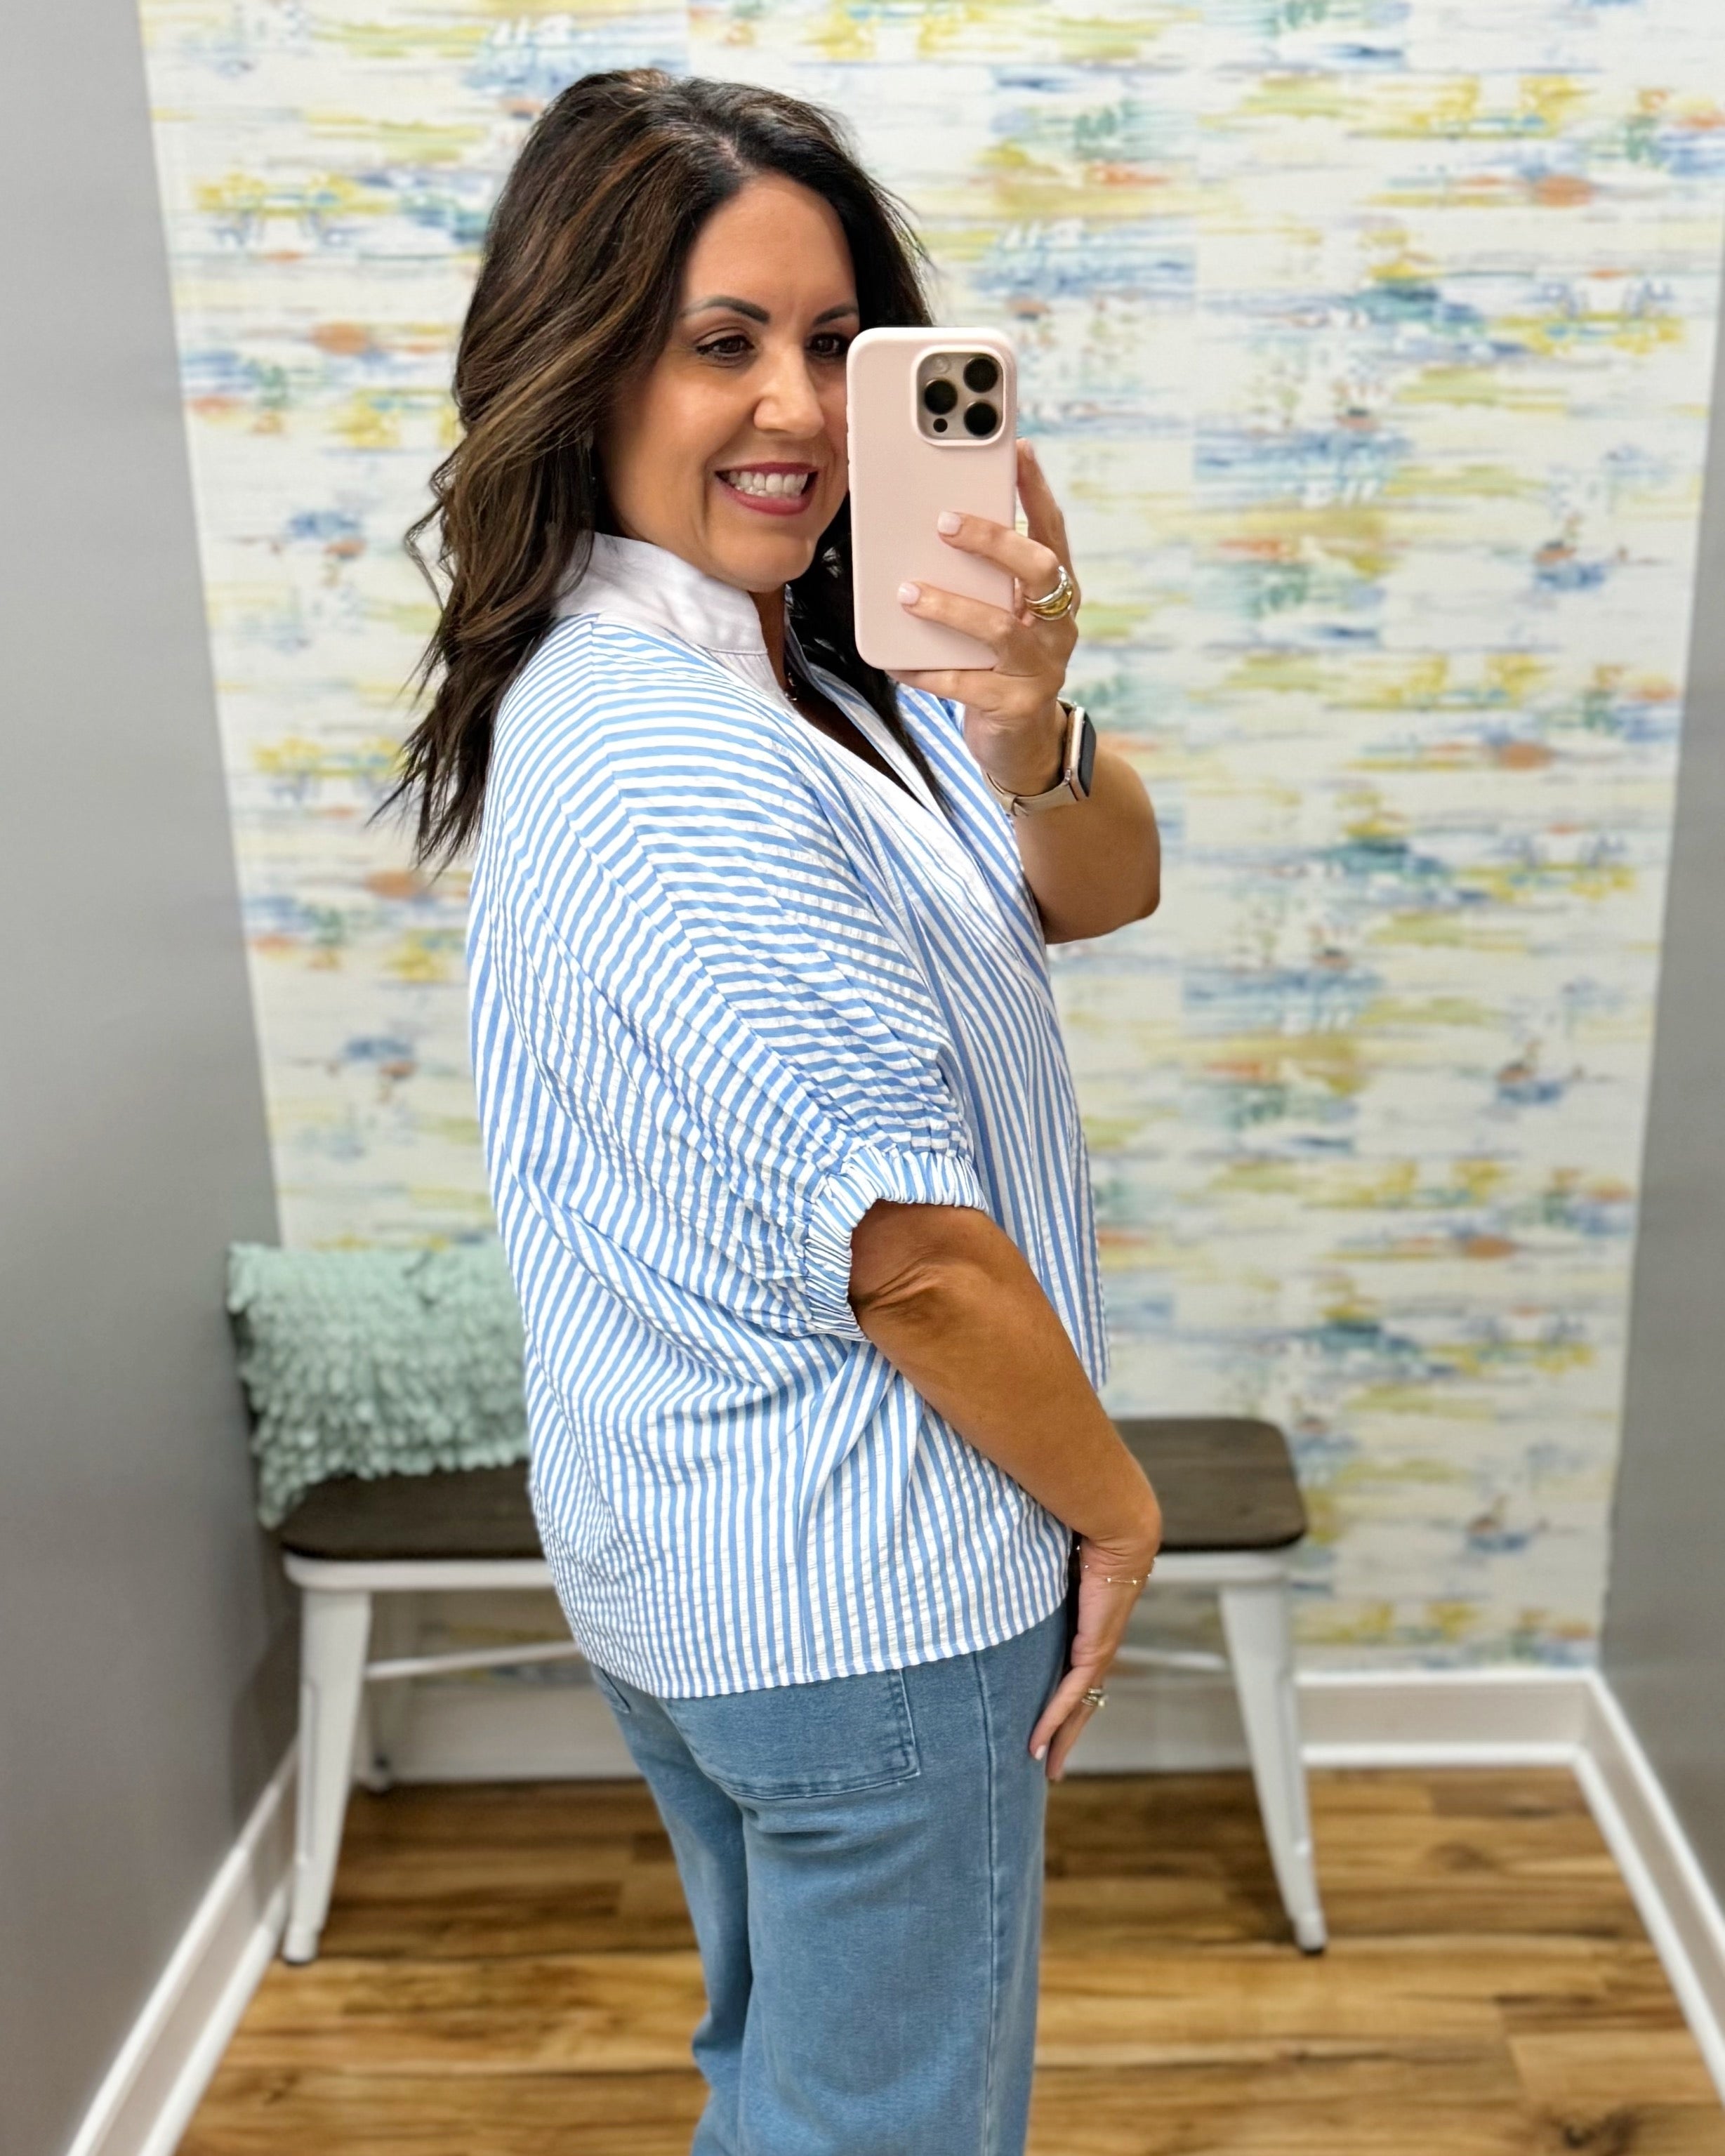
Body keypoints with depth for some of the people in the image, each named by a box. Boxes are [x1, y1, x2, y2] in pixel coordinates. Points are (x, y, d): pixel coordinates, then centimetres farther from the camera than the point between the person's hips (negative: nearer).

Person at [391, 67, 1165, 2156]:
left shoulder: (812, 668, 4)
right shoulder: (669, 752, -26)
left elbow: (1104, 887, 0)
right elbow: (911, 1253, -24)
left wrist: (1028, 733, -22)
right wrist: (1115, 1504, -8)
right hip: (863, 1604, -9)